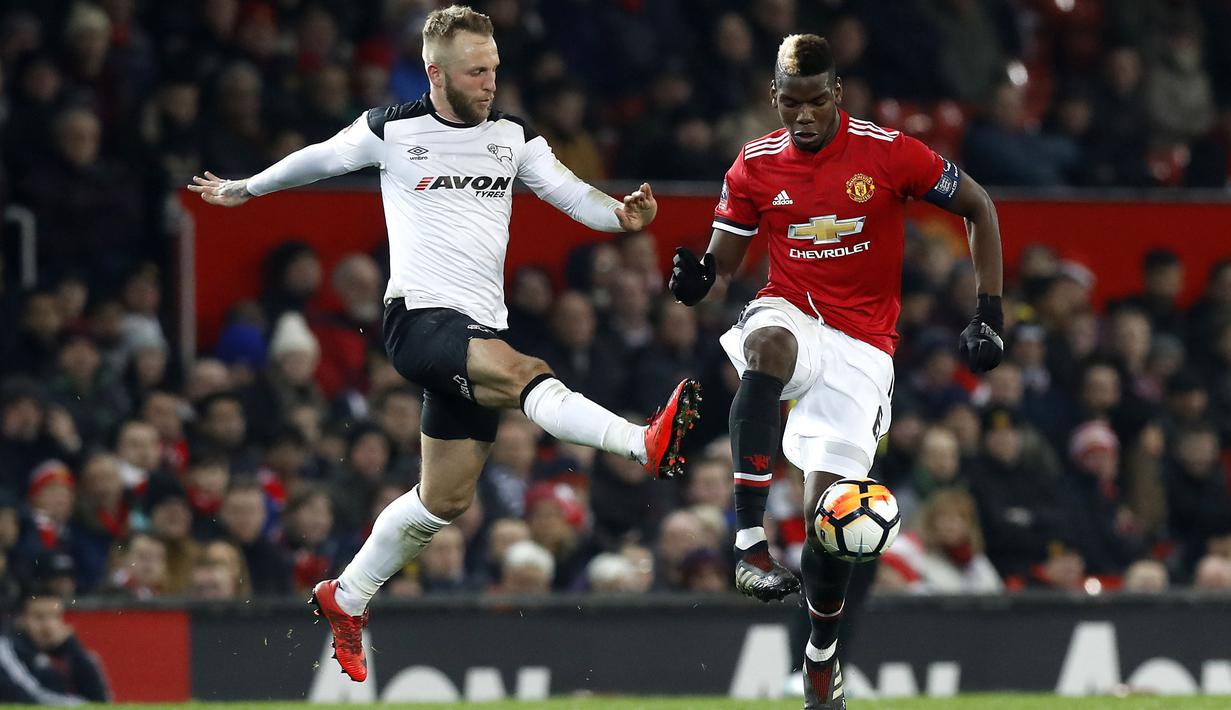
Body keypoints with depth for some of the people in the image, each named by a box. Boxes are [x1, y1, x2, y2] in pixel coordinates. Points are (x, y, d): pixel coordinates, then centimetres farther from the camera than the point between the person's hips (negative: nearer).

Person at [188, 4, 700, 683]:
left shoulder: (512, 136, 9)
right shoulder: (390, 131, -1)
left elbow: (571, 193, 4)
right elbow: (318, 159, 15)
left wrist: (622, 214, -17)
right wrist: (245, 189, 29)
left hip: (478, 332, 6)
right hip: (418, 316, -6)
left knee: (445, 499, 9)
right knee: (524, 373, -33)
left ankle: (346, 599, 27)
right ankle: (646, 442, -52)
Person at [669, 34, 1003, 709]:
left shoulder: (888, 153, -8)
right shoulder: (755, 165, 1)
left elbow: (978, 207, 2)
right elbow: (724, 259, 10)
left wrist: (989, 315, -4)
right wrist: (699, 278, -16)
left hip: (861, 344, -1)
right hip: (789, 316, 1)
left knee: (826, 508, -10)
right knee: (768, 345, -39)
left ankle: (822, 653, 19)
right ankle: (749, 541, -42)